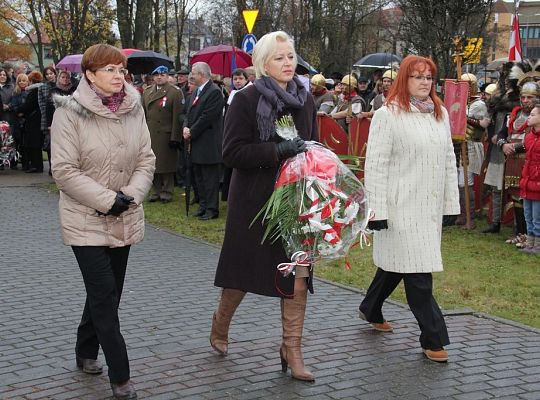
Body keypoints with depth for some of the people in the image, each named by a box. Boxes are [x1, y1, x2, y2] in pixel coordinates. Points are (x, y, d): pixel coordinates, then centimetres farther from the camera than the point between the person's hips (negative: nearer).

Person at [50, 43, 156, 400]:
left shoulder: (134, 109, 2)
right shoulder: (70, 112, -12)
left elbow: (146, 160, 3)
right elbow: (65, 171, -15)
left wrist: (130, 195, -13)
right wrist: (107, 200, -20)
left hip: (124, 220, 5)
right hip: (86, 220, -5)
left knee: (107, 292, 16)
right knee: (105, 294, -7)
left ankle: (86, 352, 37)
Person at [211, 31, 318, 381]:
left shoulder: (305, 99, 7)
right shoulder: (247, 100, -9)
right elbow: (232, 152, -15)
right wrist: (278, 150, -24)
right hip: (254, 198, -4)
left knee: (298, 272, -1)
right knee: (244, 268, 10)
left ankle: (292, 349, 11)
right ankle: (220, 326, 37)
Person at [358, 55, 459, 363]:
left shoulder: (440, 113, 12)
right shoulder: (388, 115, -8)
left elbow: (449, 160, 15)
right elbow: (376, 164, -11)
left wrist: (451, 202, 12)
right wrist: (376, 210, -15)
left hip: (430, 206, 7)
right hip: (401, 207, -6)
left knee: (397, 263, 18)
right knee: (418, 272, -6)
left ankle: (371, 310, 39)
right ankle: (433, 339, 3)